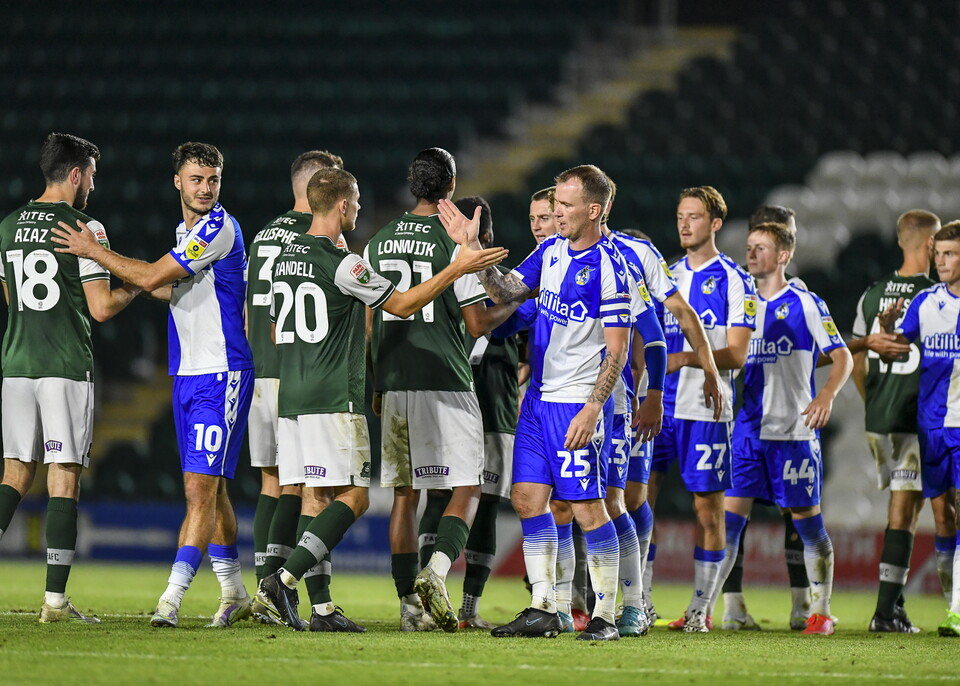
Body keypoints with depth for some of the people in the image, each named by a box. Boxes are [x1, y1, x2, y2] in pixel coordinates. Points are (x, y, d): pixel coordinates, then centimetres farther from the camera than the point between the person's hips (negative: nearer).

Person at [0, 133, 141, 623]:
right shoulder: (84, 228, -8)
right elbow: (100, 308, -10)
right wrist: (134, 289, 8)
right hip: (68, 367, -5)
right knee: (64, 478, -2)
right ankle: (55, 600, -5)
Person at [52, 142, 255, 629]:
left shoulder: (220, 227, -13)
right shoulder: (186, 231, 15)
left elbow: (152, 278, -16)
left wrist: (94, 251, -6)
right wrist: (107, 263, 19)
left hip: (222, 375, -9)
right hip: (188, 374, 10)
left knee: (201, 488, -13)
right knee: (209, 489, 14)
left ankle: (172, 597, -19)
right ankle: (234, 592, 24)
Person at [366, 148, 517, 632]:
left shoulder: (379, 243, 9)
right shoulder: (456, 243, -8)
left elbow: (368, 324, 13)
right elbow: (478, 324, -7)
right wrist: (514, 305, 12)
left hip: (394, 387, 5)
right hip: (445, 385, -5)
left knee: (405, 494, 10)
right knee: (466, 490, 2)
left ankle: (408, 600, 6)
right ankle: (435, 574, -20)